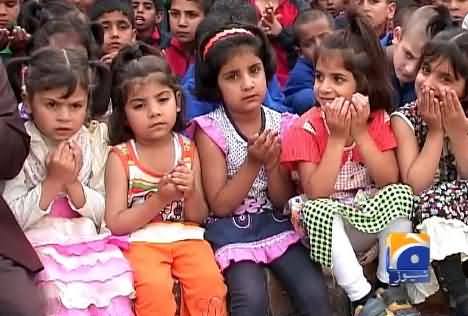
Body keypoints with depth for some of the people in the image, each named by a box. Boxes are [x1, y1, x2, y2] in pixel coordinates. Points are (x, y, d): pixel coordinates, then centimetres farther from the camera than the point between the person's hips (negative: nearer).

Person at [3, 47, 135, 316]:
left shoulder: (94, 142, 4)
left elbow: (102, 214, 5)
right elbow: (12, 220, -8)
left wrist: (73, 182, -12)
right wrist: (53, 181, -16)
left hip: (91, 244, 3)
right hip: (42, 248, -3)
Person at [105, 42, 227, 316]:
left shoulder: (188, 149, 7)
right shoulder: (121, 156, -2)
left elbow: (199, 216, 10)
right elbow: (115, 224, -7)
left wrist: (190, 193, -12)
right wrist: (159, 199, -17)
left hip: (187, 236, 3)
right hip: (142, 241, -2)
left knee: (210, 283, -26)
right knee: (155, 289, -31)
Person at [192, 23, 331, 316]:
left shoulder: (280, 125, 0)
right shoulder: (211, 130, -9)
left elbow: (284, 202, 2)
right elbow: (220, 206, -10)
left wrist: (272, 164, -16)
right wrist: (253, 163, -18)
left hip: (278, 224, 3)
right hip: (233, 230, -3)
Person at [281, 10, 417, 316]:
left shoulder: (378, 119, -4)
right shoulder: (306, 127, -13)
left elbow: (389, 181, -12)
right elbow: (316, 193, -21)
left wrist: (360, 132, -20)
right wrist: (338, 137, -24)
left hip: (374, 219, 3)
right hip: (329, 228, -2)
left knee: (400, 193, -24)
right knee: (317, 210, -33)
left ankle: (390, 287, -13)